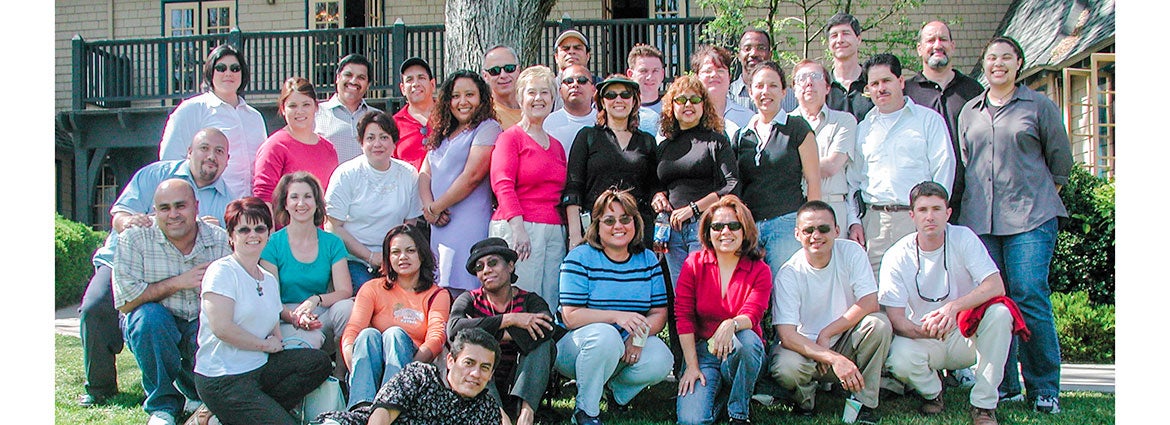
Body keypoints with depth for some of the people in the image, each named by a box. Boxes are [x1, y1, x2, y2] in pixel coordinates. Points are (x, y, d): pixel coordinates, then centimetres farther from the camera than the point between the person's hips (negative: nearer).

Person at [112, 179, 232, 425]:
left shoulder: (221, 241, -6)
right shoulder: (133, 240, -10)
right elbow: (125, 302, -16)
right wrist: (178, 283, -20)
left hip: (204, 325, 1)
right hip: (153, 330, 0)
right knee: (148, 315, -34)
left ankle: (199, 396, 8)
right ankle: (162, 404, -13)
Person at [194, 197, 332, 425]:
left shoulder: (269, 280, 16)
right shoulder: (222, 271, -8)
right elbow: (221, 327, -19)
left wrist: (277, 342, -7)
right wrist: (265, 345, -10)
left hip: (260, 367, 8)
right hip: (222, 379, -8)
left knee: (319, 362, -11)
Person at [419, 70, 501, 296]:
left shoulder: (487, 128, -2)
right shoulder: (442, 134, 22)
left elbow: (472, 176, -11)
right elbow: (425, 173, 16)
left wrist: (436, 208, -4)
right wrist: (428, 206, -5)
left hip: (468, 225, -7)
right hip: (438, 227, 7)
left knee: (461, 289, -11)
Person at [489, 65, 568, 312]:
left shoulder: (556, 145, 21)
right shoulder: (511, 137, 3)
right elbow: (502, 184, -9)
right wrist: (518, 227, -21)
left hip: (555, 232, 6)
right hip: (518, 229, -6)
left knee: (550, 307, 1)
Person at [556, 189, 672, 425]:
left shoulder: (648, 260, 6)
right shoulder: (580, 258, -7)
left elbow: (659, 313, 1)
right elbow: (570, 317, -15)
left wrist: (639, 336, -20)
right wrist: (617, 316, -27)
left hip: (629, 346, 4)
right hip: (578, 344, -3)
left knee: (661, 361, -26)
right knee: (606, 335, -37)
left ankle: (619, 391, 7)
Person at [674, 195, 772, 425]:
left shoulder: (760, 270, -1)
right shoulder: (694, 264, 0)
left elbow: (752, 315, -15)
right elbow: (683, 315, -4)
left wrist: (731, 325, -40)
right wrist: (692, 365, -11)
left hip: (739, 353, 1)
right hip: (701, 350, -1)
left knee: (747, 338, -37)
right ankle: (718, 397, 13)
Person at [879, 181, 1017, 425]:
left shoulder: (963, 238, -9)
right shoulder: (897, 257, -10)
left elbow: (996, 286, -20)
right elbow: (895, 318, -14)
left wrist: (954, 307, -37)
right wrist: (923, 331, -37)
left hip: (966, 335, 1)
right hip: (923, 341, -1)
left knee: (1000, 312, -29)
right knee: (899, 361, -33)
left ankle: (984, 404, -17)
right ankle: (932, 391, 6)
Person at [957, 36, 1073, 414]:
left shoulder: (1039, 105, 6)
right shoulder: (970, 111, 16)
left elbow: (1061, 159, 11)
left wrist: (1042, 197, 12)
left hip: (1030, 217, -3)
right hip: (979, 219, 4)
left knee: (1029, 297, -10)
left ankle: (1044, 388, 0)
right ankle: (1004, 385, 11)